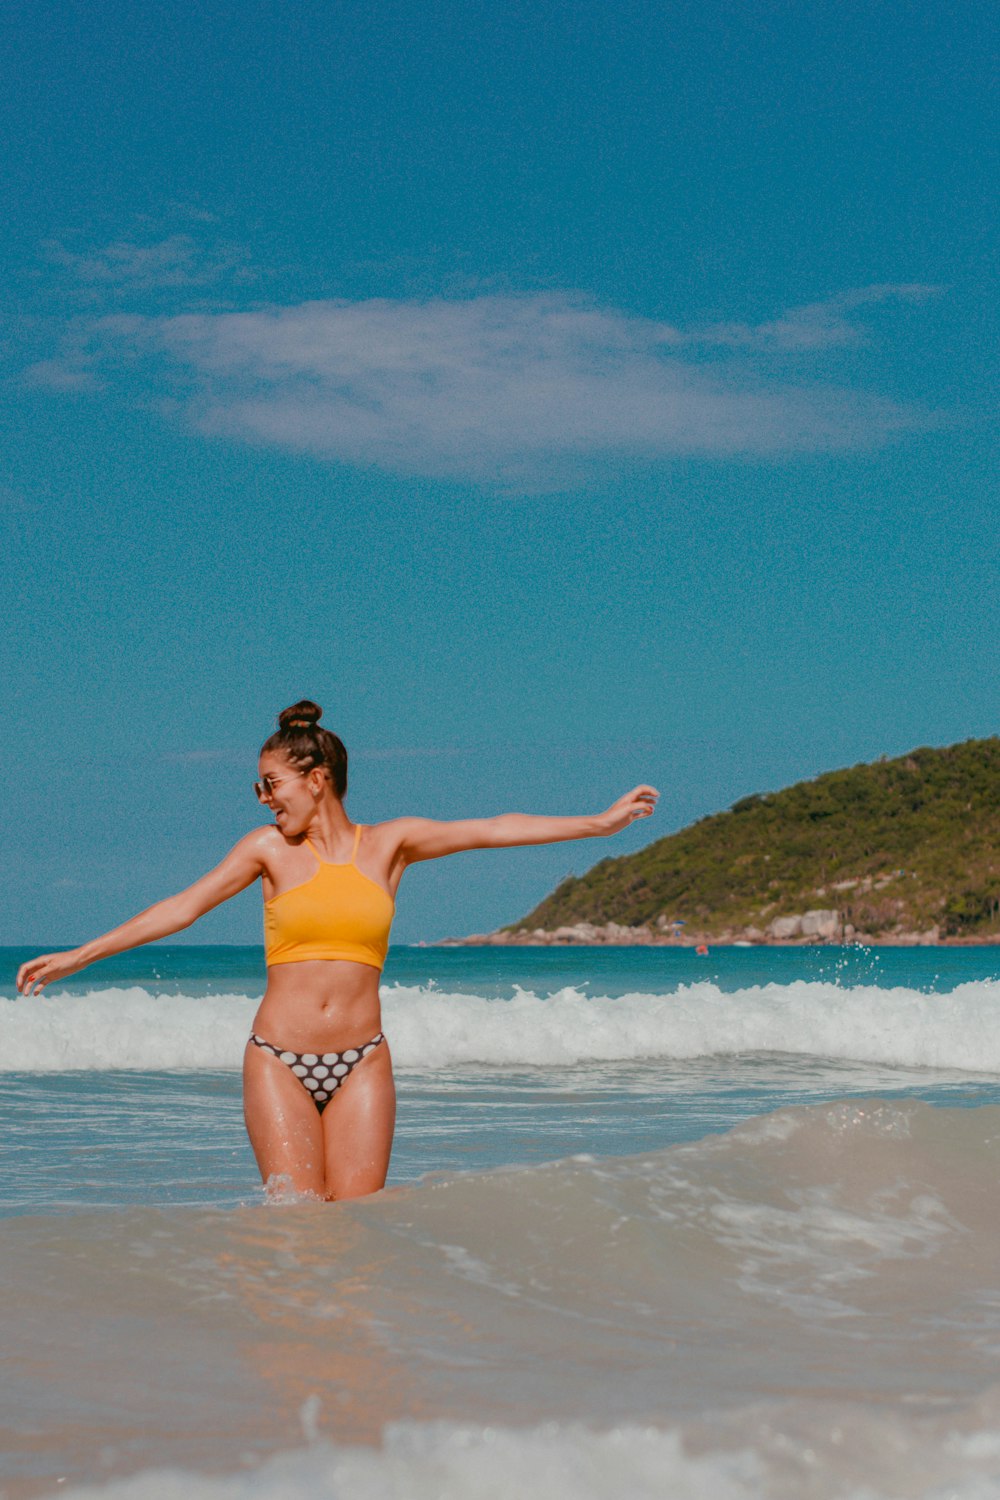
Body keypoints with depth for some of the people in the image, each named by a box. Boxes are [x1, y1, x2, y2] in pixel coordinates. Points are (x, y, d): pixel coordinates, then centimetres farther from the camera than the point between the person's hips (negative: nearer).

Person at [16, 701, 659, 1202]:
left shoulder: (389, 843, 6)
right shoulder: (270, 848, 4)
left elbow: (495, 830, 3)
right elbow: (183, 907, 4)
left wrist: (601, 821, 0)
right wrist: (80, 956, 2)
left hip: (361, 1063, 1)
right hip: (279, 1060, -1)